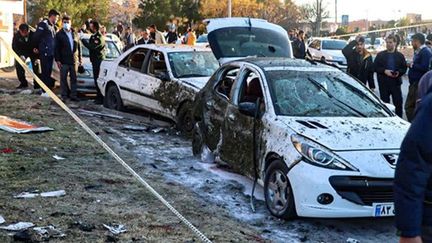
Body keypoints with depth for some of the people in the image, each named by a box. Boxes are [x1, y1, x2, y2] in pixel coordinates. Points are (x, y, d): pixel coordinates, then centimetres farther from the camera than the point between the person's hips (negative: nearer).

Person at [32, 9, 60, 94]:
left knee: (49, 71, 11)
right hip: (44, 52, -8)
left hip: (51, 53, 8)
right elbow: (36, 36, -12)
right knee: (45, 72, -6)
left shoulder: (53, 26, 17)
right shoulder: (43, 24, -9)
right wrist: (36, 47, -2)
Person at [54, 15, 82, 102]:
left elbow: (79, 46, 13)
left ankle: (73, 95, 12)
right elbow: (57, 48, -2)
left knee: (74, 78, 6)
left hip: (74, 60, 3)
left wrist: (80, 58, 8)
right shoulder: (59, 35, 0)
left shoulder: (75, 34, 10)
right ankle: (64, 95, 8)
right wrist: (57, 60, -9)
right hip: (64, 61, -3)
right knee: (63, 78, 1)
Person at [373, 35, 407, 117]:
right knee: (384, 103, 5)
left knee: (398, 103, -1)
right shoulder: (380, 55, 7)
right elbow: (375, 67, 1)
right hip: (384, 83, 0)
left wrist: (399, 72, -14)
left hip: (396, 83, 0)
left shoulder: (400, 56, 9)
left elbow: (404, 68, 7)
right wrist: (384, 71, -14)